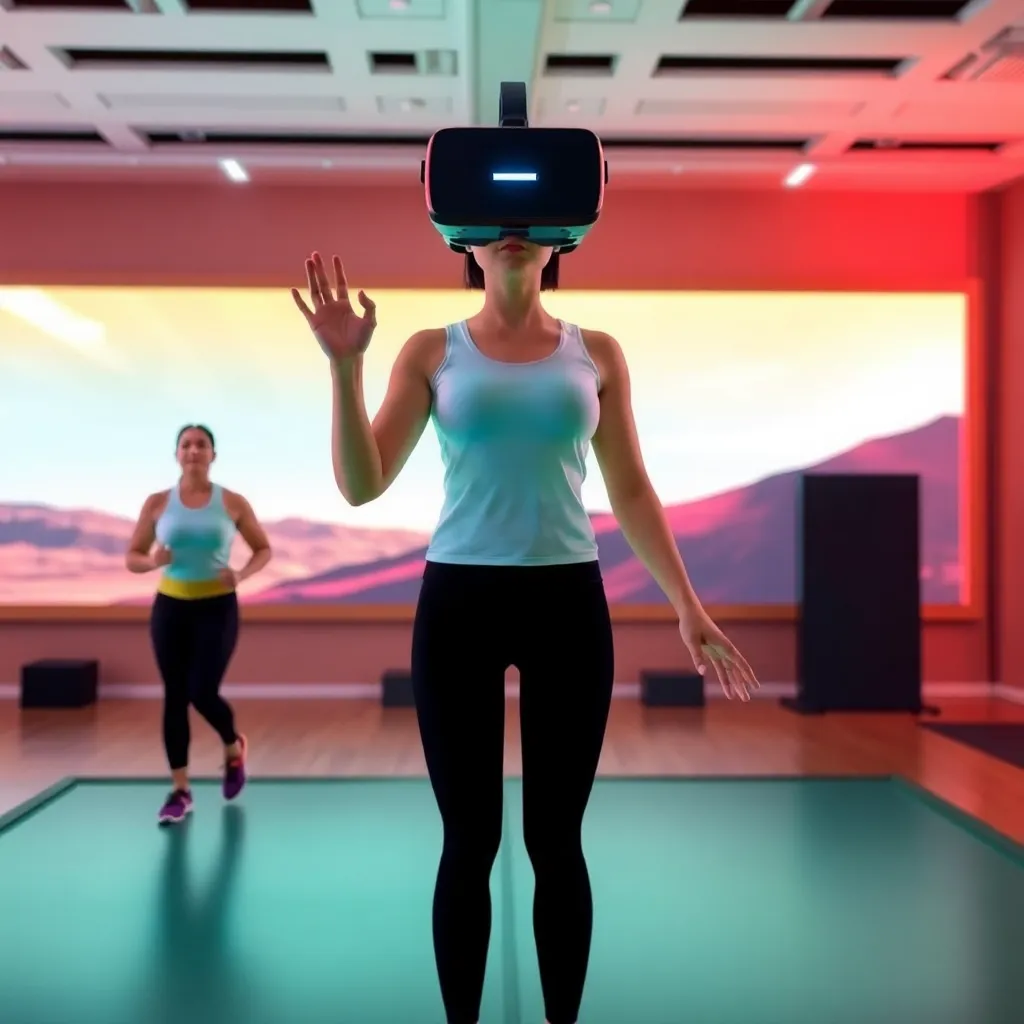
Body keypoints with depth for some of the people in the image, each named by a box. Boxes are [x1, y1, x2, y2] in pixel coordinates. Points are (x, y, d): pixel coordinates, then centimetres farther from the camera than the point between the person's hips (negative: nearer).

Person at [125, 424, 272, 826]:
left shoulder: (233, 503, -3)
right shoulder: (158, 503, 0)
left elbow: (264, 549, 7)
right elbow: (132, 557, 5)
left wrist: (242, 574, -13)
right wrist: (152, 561, -17)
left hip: (217, 607, -2)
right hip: (170, 606, 2)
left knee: (203, 694, -10)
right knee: (174, 697, 2)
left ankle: (234, 748, 24)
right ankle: (180, 792, 12)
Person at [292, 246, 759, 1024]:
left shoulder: (597, 353, 8)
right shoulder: (431, 352, 5)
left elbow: (631, 491, 10)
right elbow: (361, 485, -3)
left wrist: (687, 603, 4)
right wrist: (345, 366, -13)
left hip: (568, 602, 1)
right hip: (458, 603, -1)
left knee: (556, 836, 7)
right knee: (468, 839, 5)